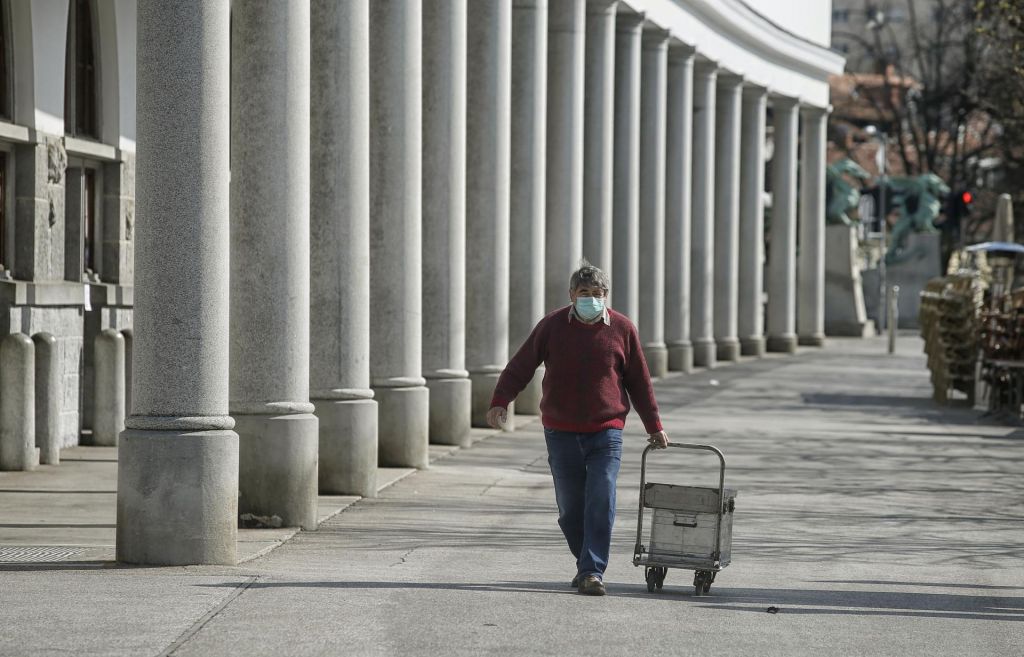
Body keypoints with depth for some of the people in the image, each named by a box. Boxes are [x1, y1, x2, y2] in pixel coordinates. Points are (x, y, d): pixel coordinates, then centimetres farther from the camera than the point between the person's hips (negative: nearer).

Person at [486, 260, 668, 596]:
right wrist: (500, 401, -15)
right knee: (570, 508, 4)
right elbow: (521, 366, 0)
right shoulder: (553, 326, 1)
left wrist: (654, 426, 14)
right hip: (562, 432, 1)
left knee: (601, 502, -13)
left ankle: (592, 571, -12)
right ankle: (587, 564, 24)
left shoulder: (622, 329, 3)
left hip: (605, 432, -1)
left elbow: (639, 382, 11)